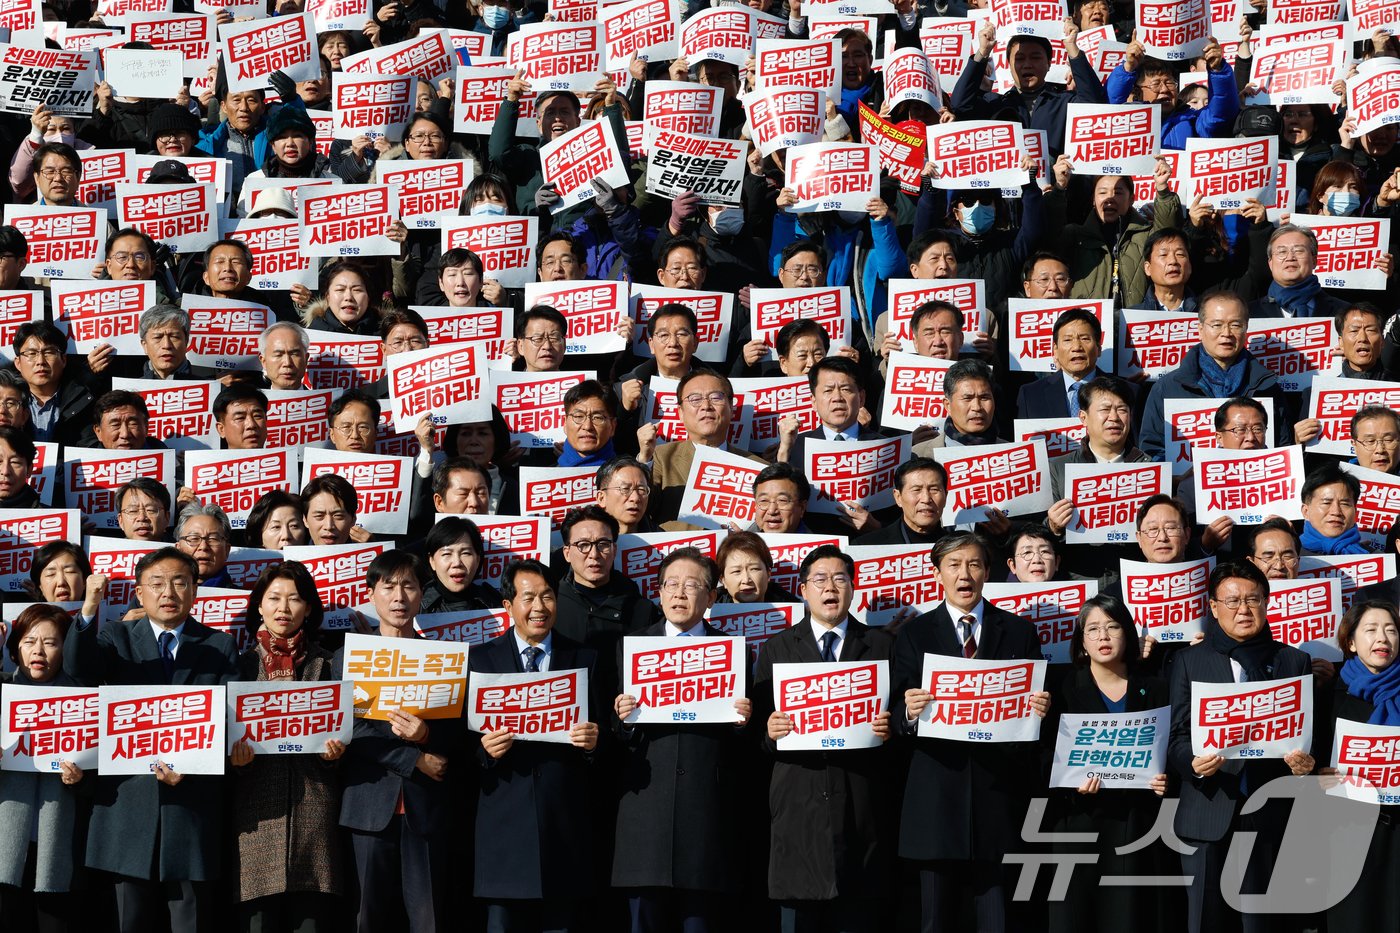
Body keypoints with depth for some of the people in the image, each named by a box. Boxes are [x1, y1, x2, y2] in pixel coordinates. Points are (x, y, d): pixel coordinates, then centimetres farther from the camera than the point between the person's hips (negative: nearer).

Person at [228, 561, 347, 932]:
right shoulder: (241, 663, 10)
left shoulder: (325, 664, 12)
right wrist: (234, 754, -10)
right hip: (258, 806, 0)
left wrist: (336, 751, -8)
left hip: (315, 804, 0)